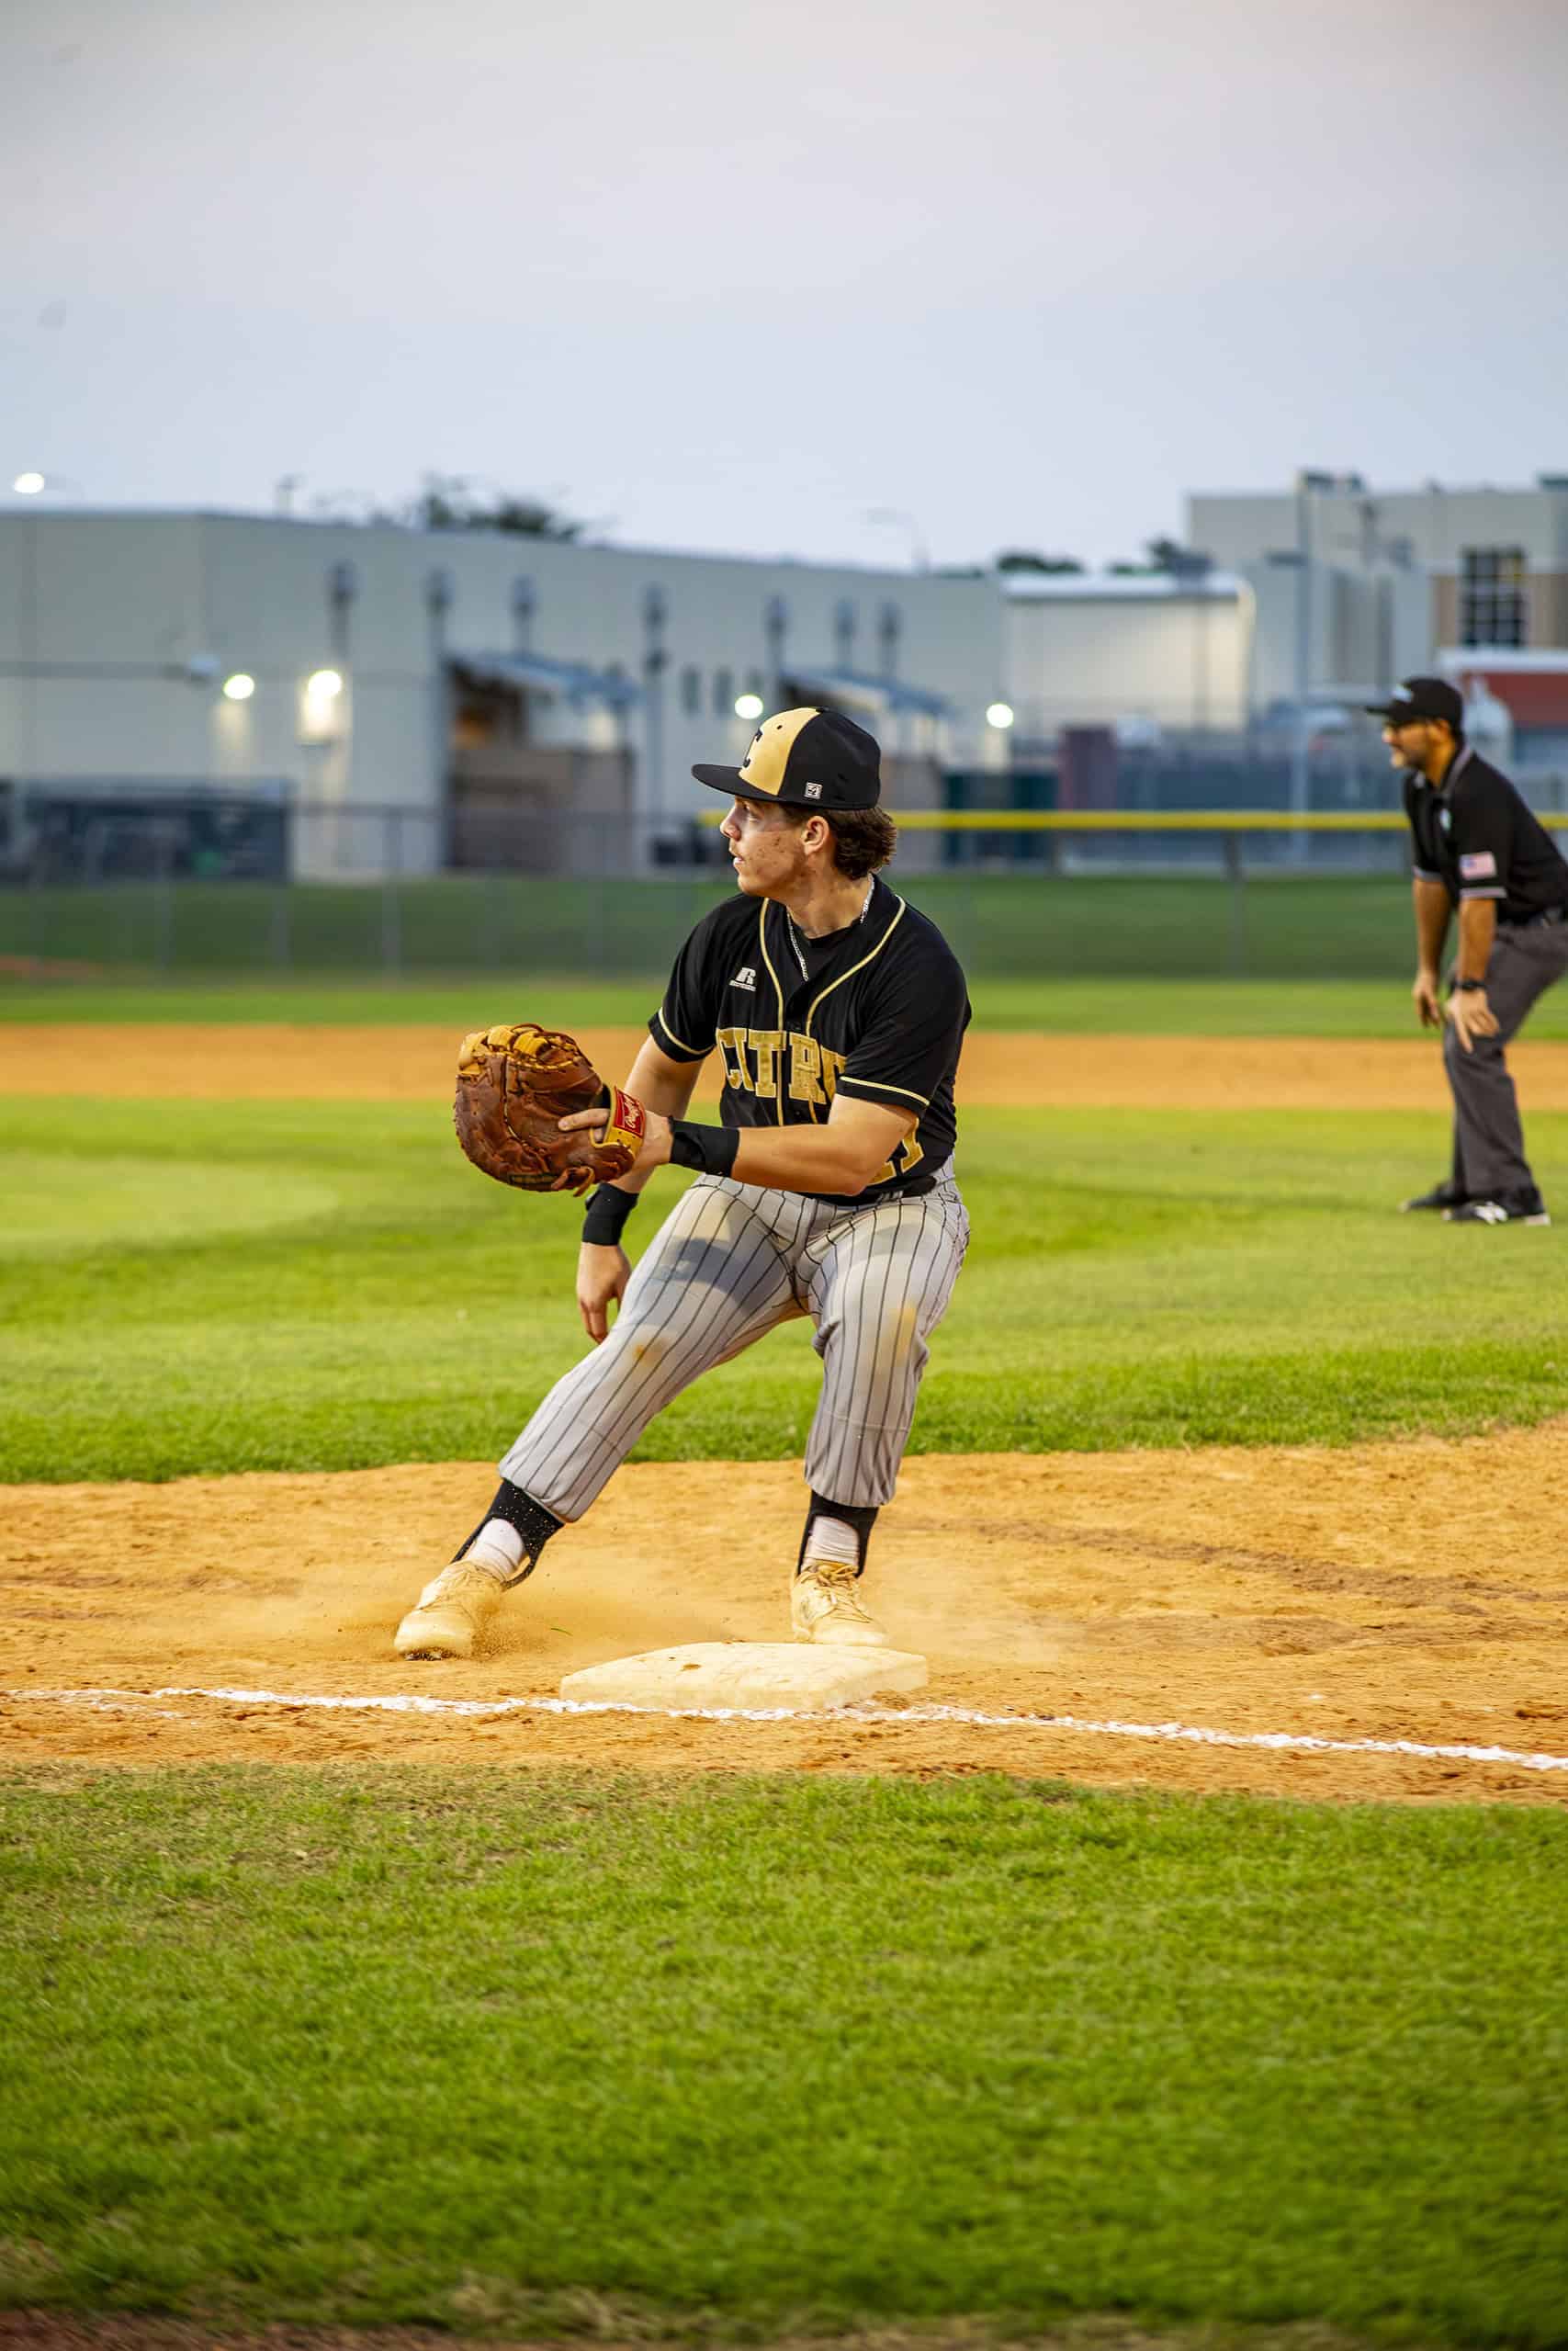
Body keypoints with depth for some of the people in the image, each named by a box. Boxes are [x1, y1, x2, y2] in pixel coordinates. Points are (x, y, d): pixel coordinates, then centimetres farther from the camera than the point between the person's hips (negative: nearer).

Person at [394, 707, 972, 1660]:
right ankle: (486, 1564, -15)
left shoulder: (918, 970, -24)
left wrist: (683, 1145, -35)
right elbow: (663, 1073, 10)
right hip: (750, 1197, 4)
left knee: (880, 1314, -36)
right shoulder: (731, 936, -8)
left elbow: (853, 1155, -30)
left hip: (892, 1206, -4)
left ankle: (830, 1573, -20)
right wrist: (603, 1230, 7)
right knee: (636, 1345, -19)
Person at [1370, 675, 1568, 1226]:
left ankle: (1511, 1195, -12)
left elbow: (1480, 898, -28)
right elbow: (1431, 878, 11)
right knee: (1462, 1049, 17)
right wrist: (1427, 970, 11)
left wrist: (1470, 987, -25)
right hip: (1503, 928, 10)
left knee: (1472, 1045, -16)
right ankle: (1471, 1184, 32)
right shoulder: (1421, 787, 2)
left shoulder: (1476, 796, -28)